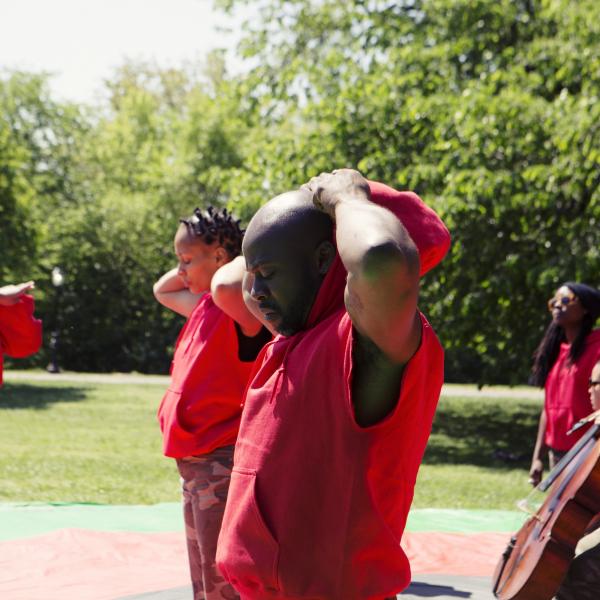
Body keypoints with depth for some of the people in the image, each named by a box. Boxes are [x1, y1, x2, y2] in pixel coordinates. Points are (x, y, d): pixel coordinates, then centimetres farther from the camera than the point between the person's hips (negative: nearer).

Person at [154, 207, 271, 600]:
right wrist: (194, 260, 15)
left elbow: (225, 285, -42)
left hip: (225, 463, -10)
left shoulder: (243, 307, -17)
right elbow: (162, 290, 31)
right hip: (196, 461, 10)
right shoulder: (205, 307, 11)